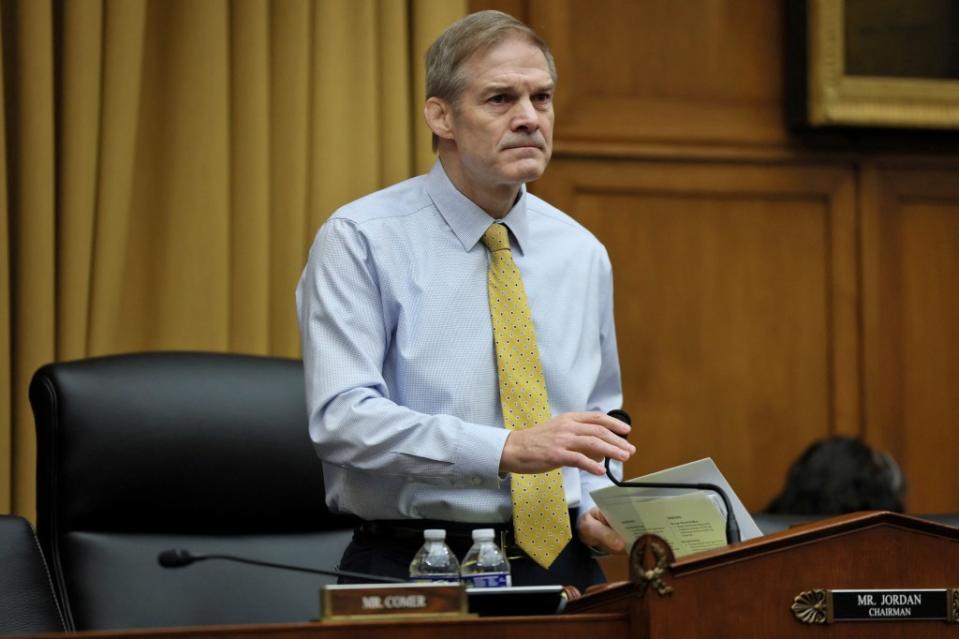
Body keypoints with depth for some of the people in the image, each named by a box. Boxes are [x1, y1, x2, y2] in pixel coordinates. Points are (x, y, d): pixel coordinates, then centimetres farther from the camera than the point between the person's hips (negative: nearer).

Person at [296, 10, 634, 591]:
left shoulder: (582, 254, 14)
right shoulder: (361, 240, -2)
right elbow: (342, 417, -14)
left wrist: (597, 507, 3)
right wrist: (506, 449, -23)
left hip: (560, 564, 4)